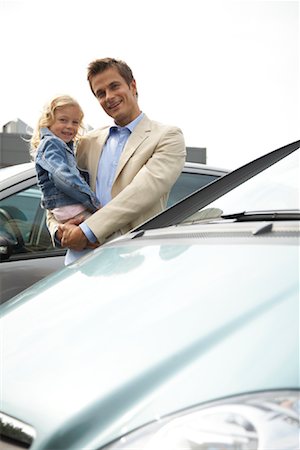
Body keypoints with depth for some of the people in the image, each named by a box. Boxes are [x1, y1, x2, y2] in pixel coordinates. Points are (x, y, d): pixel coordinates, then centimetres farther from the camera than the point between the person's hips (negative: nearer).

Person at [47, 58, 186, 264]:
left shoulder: (168, 137, 3)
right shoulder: (91, 141, 18)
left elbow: (142, 192, -10)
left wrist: (86, 231, -13)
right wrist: (59, 229, 0)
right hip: (92, 253, 4)